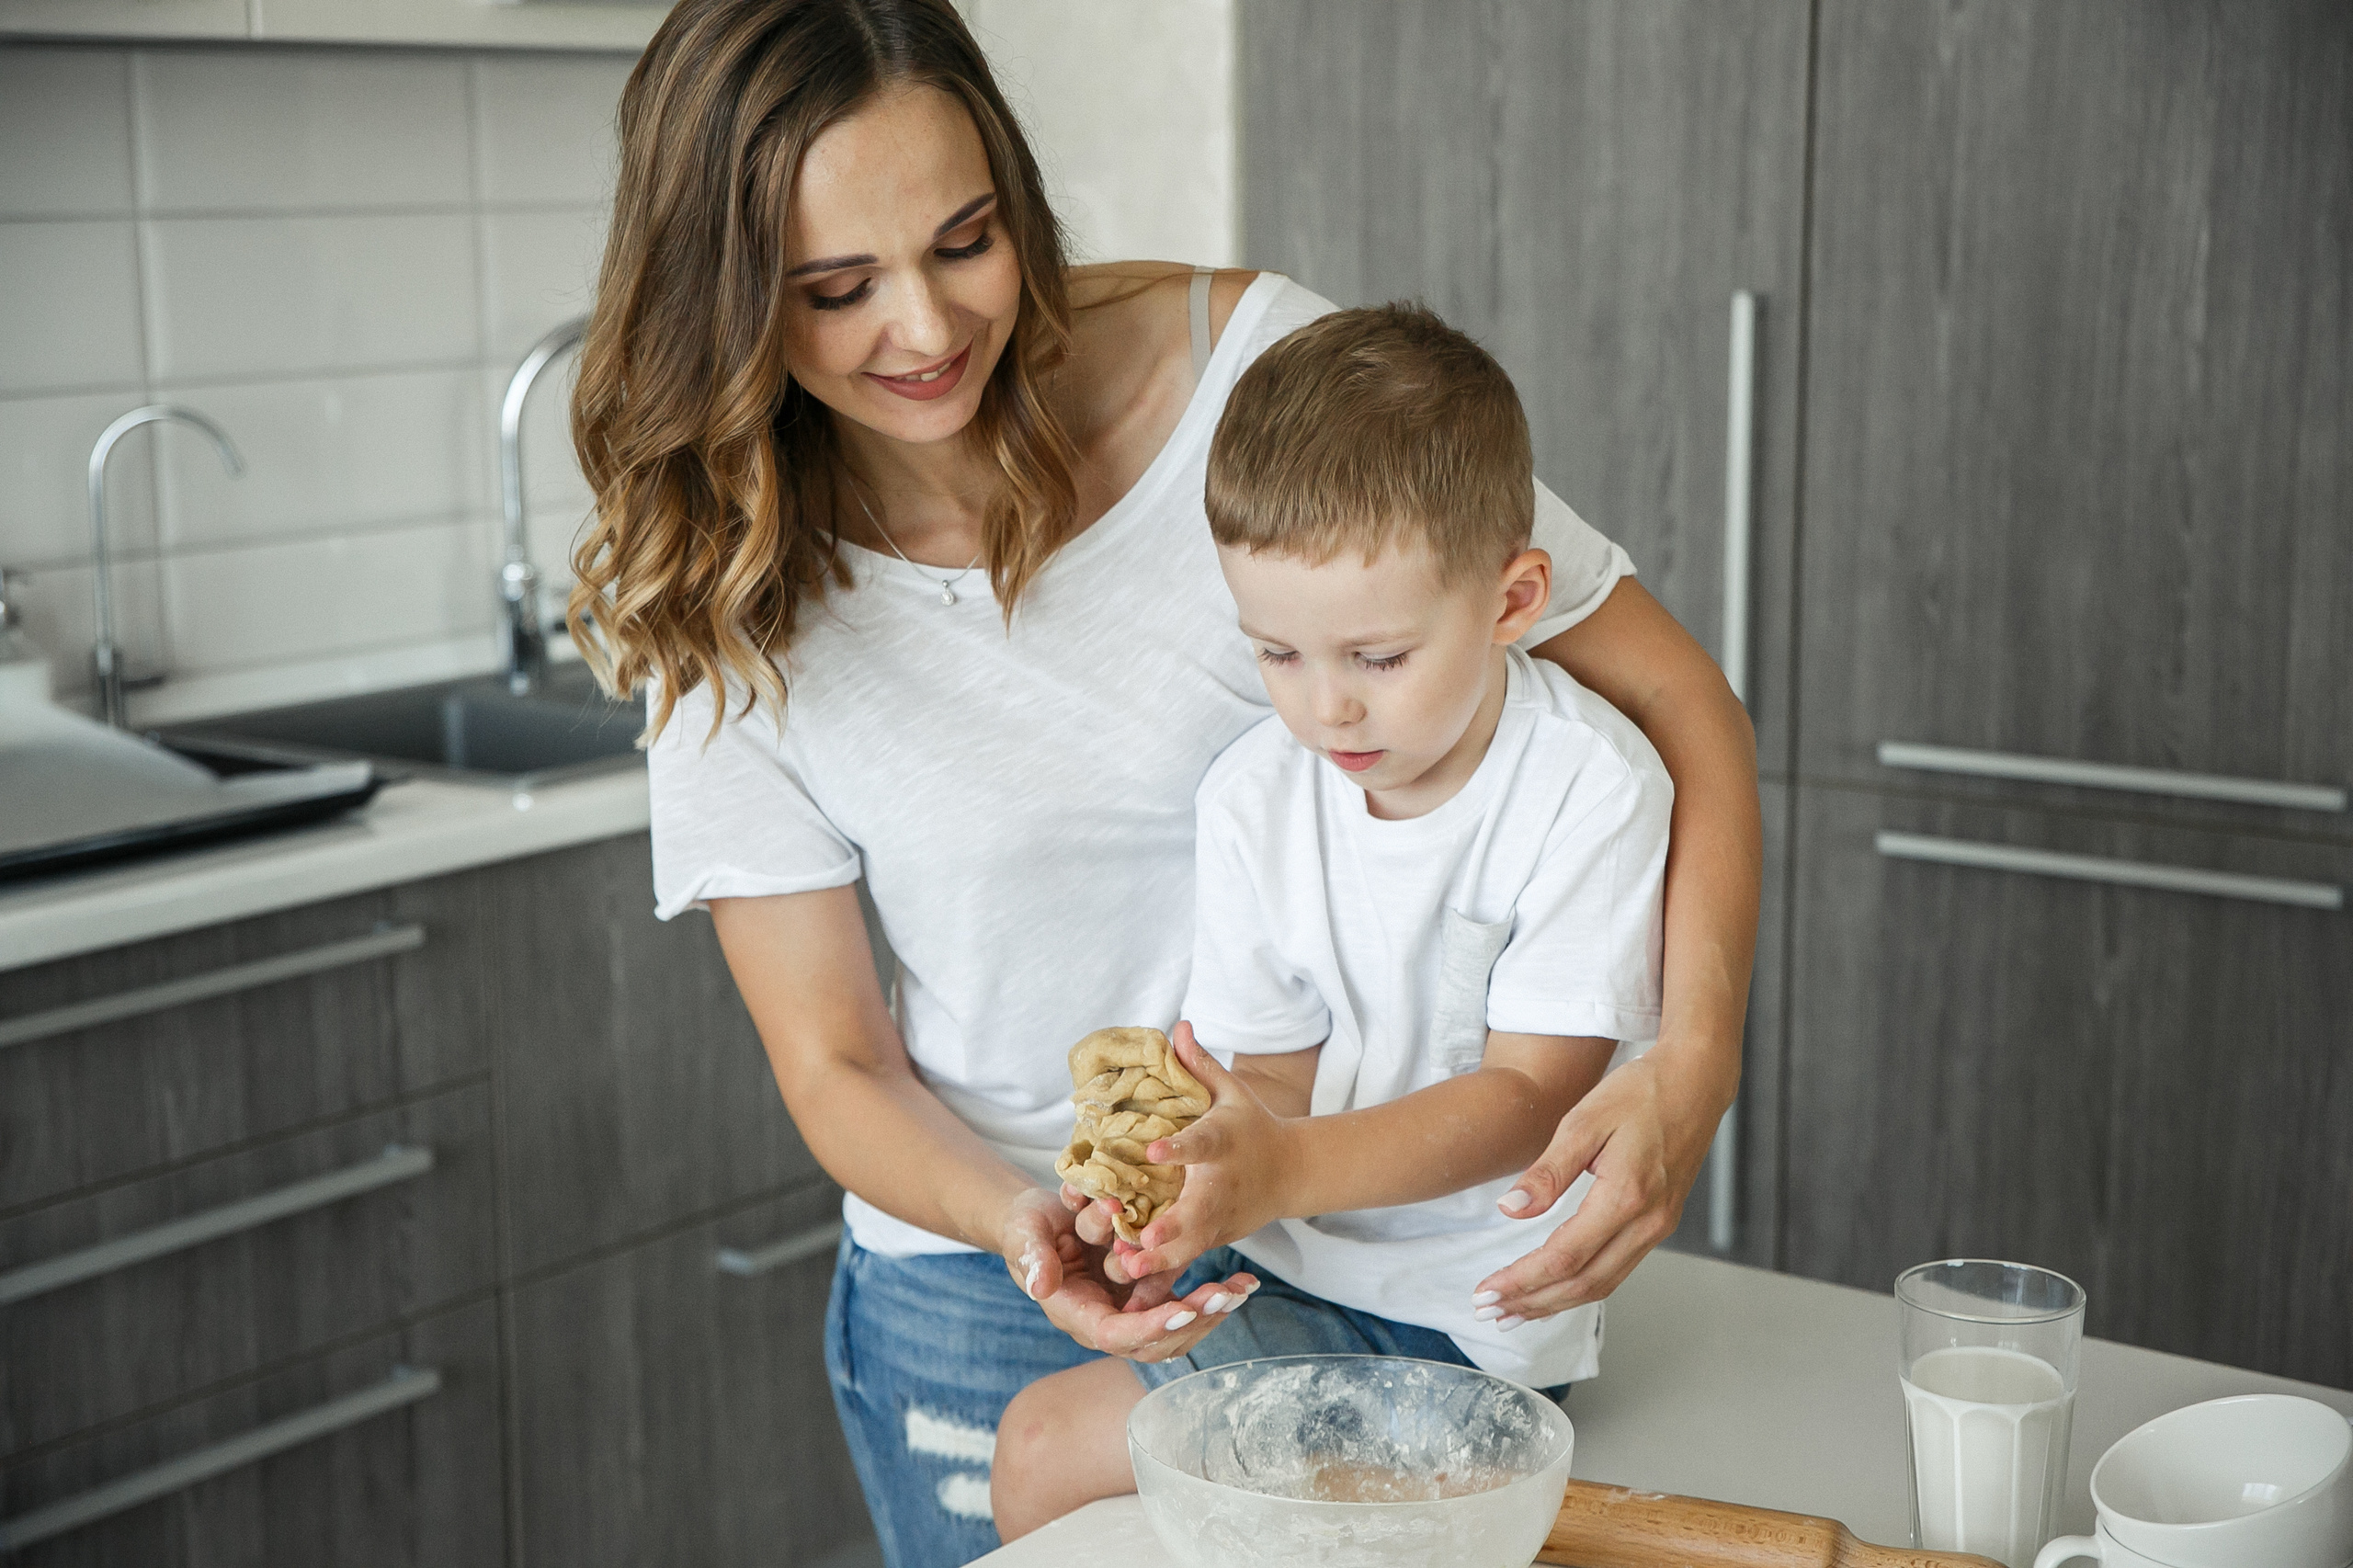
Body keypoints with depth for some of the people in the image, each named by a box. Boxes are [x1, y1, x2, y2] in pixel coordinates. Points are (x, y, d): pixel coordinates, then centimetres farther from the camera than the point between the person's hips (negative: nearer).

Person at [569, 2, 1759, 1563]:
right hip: (990, 1289, 1)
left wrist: (1692, 1063, -29)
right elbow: (834, 1066, -6)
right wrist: (1020, 1227, -28)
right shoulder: (724, 607, -10)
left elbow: (1676, 702, -13)